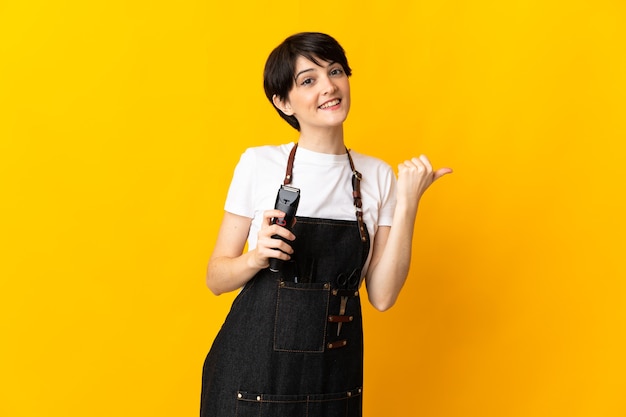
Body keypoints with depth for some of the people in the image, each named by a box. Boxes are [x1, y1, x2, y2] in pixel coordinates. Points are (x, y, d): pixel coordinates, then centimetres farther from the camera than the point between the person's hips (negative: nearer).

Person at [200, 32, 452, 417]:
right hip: (254, 369, -2)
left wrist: (407, 204, -10)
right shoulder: (259, 164, -5)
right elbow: (216, 278, -1)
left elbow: (382, 295, -4)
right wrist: (256, 258, -20)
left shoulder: (377, 176, 1)